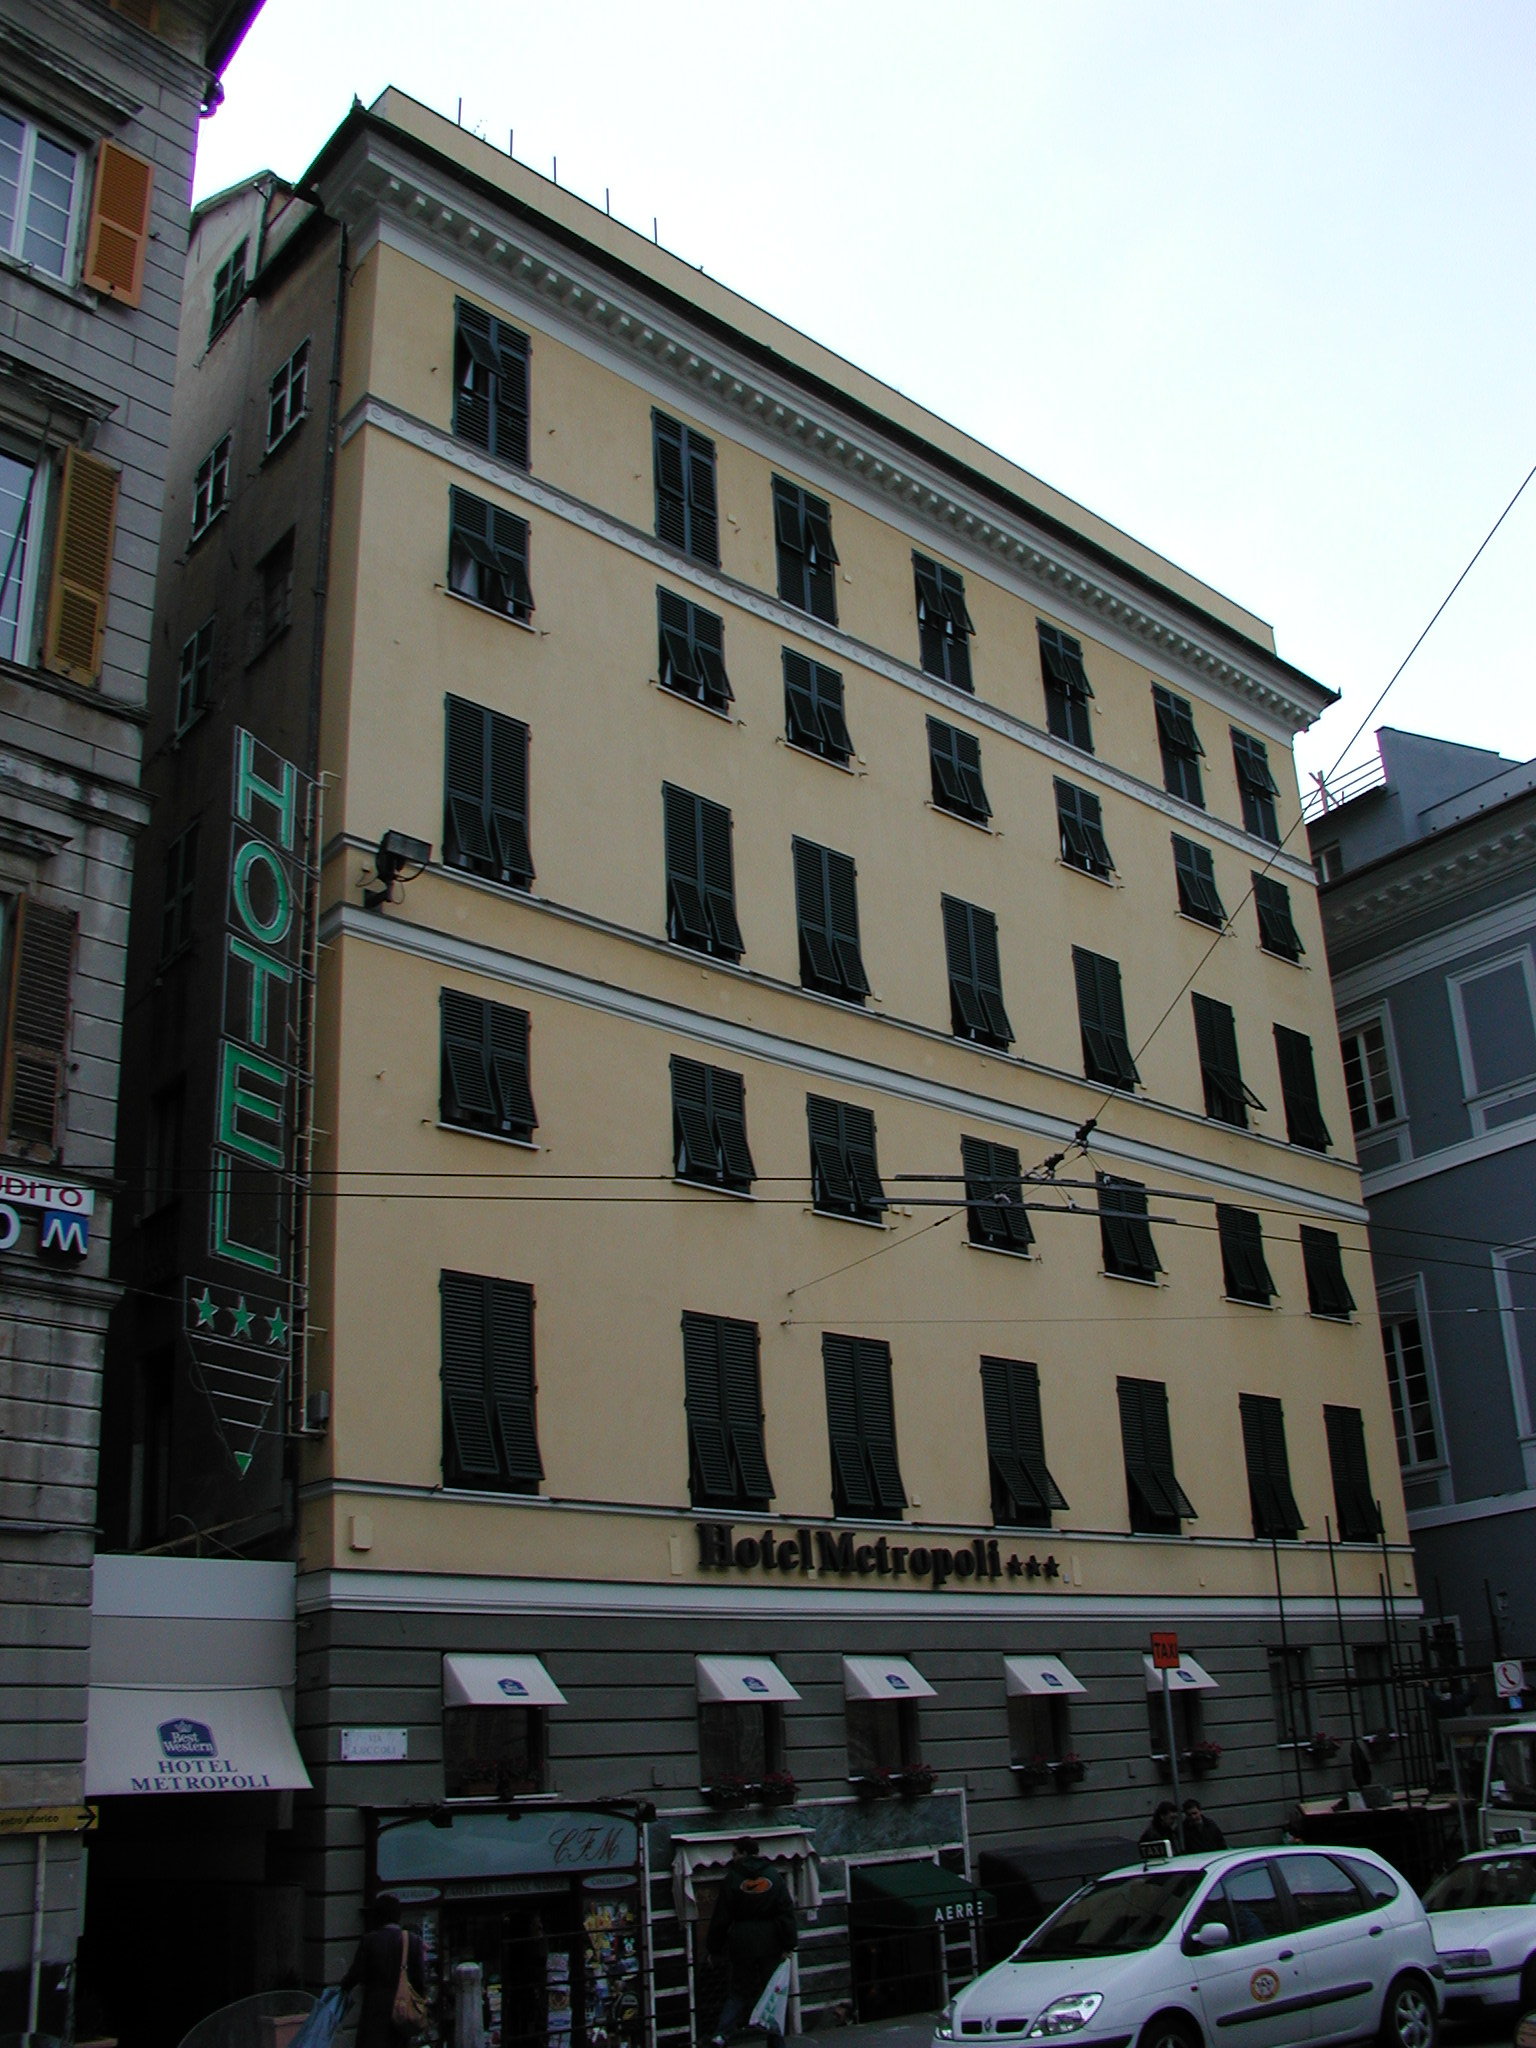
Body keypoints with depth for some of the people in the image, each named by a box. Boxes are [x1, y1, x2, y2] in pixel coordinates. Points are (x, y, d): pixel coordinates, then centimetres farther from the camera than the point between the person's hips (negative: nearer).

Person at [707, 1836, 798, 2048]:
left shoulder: (731, 1880, -5)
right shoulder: (774, 1876, 1)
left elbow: (721, 1918, -2)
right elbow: (787, 1912, -4)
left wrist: (714, 1948, 7)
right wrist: (789, 1944, -4)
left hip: (741, 1945, -1)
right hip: (770, 1944, 1)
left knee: (738, 1992, 10)